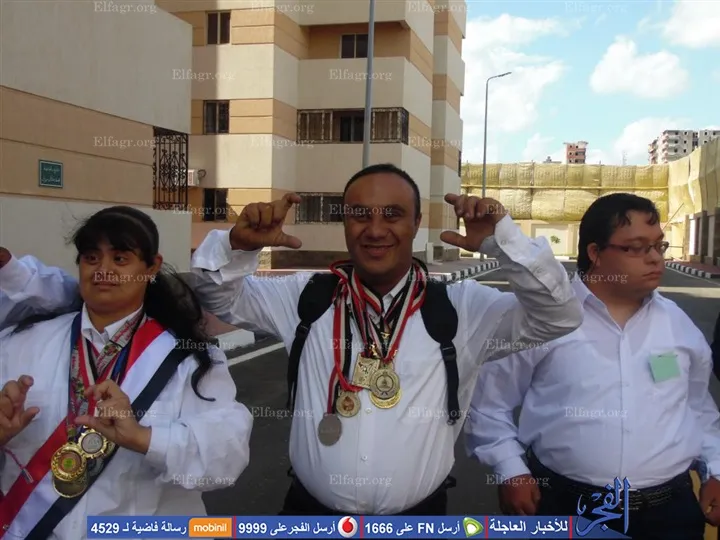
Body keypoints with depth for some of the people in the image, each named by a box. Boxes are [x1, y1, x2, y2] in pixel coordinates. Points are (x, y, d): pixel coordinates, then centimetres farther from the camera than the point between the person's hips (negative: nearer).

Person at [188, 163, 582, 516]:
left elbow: (558, 316, -9)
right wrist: (238, 244, -19)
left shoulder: (462, 307, -7)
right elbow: (219, 297, 3)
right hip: (312, 511, 1)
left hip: (419, 518, 0)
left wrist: (503, 241, -24)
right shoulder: (305, 297, -3)